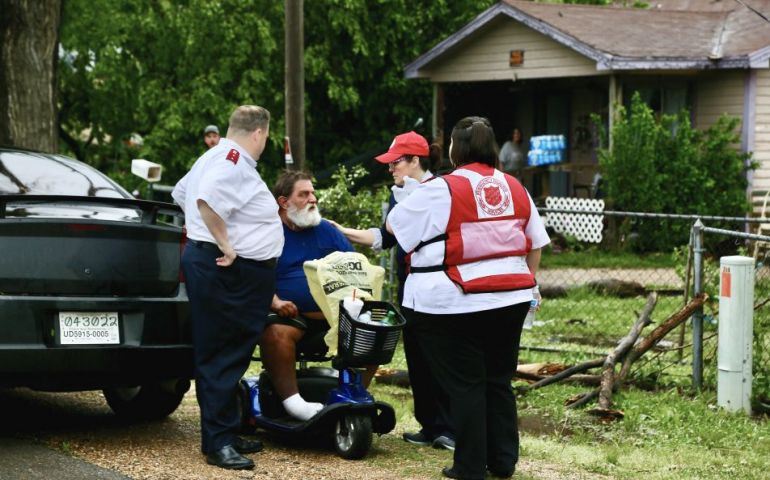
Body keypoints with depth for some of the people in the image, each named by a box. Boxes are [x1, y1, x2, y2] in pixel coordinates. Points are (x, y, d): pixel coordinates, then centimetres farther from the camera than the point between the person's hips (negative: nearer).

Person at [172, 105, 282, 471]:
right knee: (221, 358, -8)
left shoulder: (215, 158, 18)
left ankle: (226, 435, 22)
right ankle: (217, 443, -6)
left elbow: (182, 194, 30)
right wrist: (225, 245, -24)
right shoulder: (235, 161, -16)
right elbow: (206, 200, -33)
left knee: (230, 356, 15)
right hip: (229, 273, -11)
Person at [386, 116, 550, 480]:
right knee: (499, 381, 14)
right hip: (510, 299, 5)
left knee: (465, 384, 2)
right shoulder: (515, 188, 7)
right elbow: (536, 244, 12)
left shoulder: (440, 190, -11)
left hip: (456, 304, -5)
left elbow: (394, 225, 0)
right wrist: (527, 281, 25)